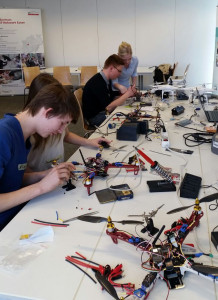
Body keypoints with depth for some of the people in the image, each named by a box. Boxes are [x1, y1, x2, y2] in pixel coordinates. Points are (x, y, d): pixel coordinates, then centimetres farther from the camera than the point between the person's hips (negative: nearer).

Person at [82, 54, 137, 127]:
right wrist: (127, 94, -18)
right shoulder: (97, 83, -23)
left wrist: (128, 93, -5)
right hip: (94, 117, -9)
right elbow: (109, 107, -25)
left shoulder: (107, 80, 5)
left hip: (103, 111, 9)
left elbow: (111, 99, 9)